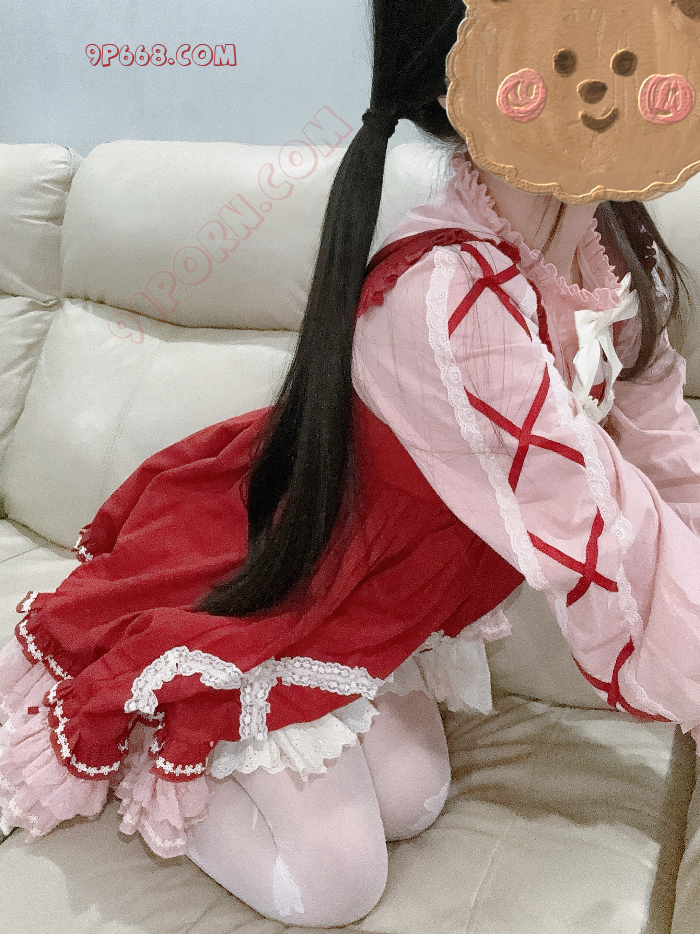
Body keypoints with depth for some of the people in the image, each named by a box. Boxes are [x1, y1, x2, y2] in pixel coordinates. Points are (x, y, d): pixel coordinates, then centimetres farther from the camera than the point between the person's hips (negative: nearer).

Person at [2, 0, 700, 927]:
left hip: (374, 589, 8)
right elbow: (610, 553, -34)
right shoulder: (450, 303, -40)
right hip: (242, 580, -8)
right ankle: (117, 735, 21)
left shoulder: (610, 244, -11)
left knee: (411, 804, 14)